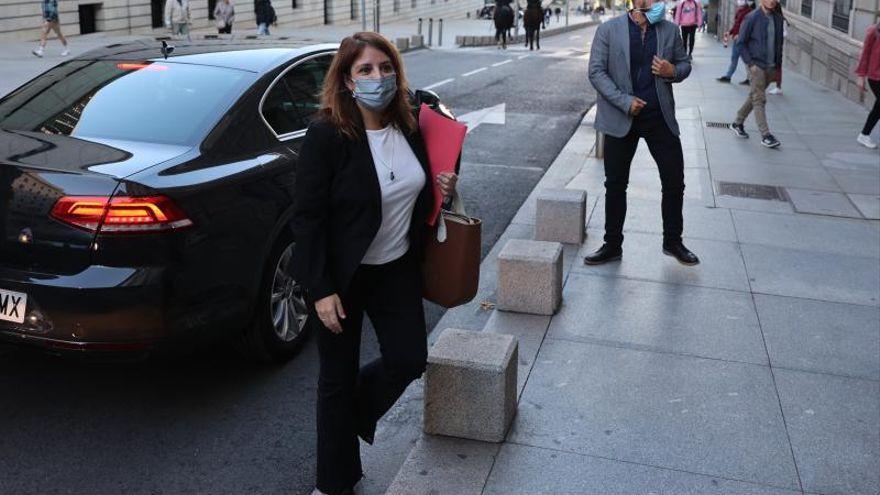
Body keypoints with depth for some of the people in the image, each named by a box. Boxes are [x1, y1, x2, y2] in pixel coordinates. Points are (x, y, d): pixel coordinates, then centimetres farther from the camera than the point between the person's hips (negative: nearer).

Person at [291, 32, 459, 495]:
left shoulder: (409, 126, -1)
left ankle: (355, 412, 41)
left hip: (397, 269, 5)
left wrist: (442, 188, -5)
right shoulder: (326, 135, -19)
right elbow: (307, 217, -18)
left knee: (409, 359, 8)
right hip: (343, 275, -5)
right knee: (338, 377, 7)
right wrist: (321, 290, -20)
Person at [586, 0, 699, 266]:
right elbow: (596, 72, -8)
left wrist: (673, 72, -11)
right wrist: (625, 102, -18)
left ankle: (673, 241, 23)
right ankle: (612, 245, 21)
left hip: (660, 117, 2)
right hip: (620, 118, -2)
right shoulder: (609, 30, -5)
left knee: (674, 181, 5)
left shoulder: (669, 30, 4)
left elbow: (685, 63, 14)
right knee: (615, 184, 7)